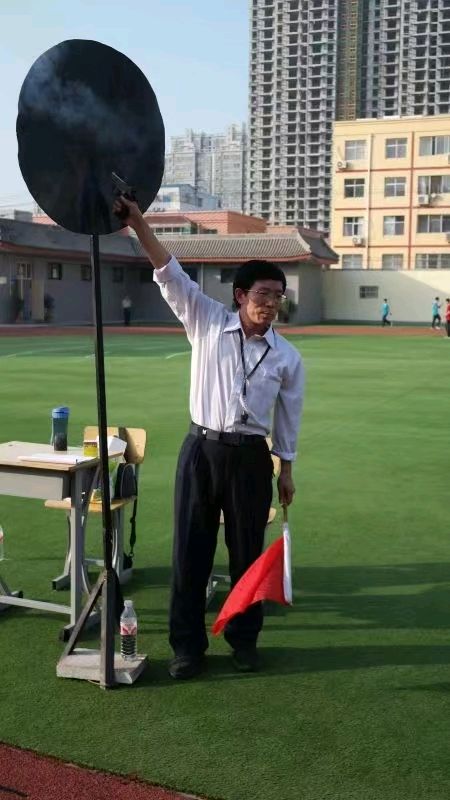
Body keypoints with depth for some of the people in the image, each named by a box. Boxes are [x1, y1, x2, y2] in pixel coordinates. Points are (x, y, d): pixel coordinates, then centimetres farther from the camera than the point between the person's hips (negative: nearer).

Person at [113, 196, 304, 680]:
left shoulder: (287, 357, 2)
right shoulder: (208, 322, -2)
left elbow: (288, 418, 10)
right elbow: (170, 274, -10)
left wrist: (285, 471, 12)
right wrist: (137, 222, -19)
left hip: (250, 457, 1)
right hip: (201, 449, -1)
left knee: (247, 552, 10)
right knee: (190, 551, 4)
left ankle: (244, 640, 28)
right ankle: (187, 645, 17)